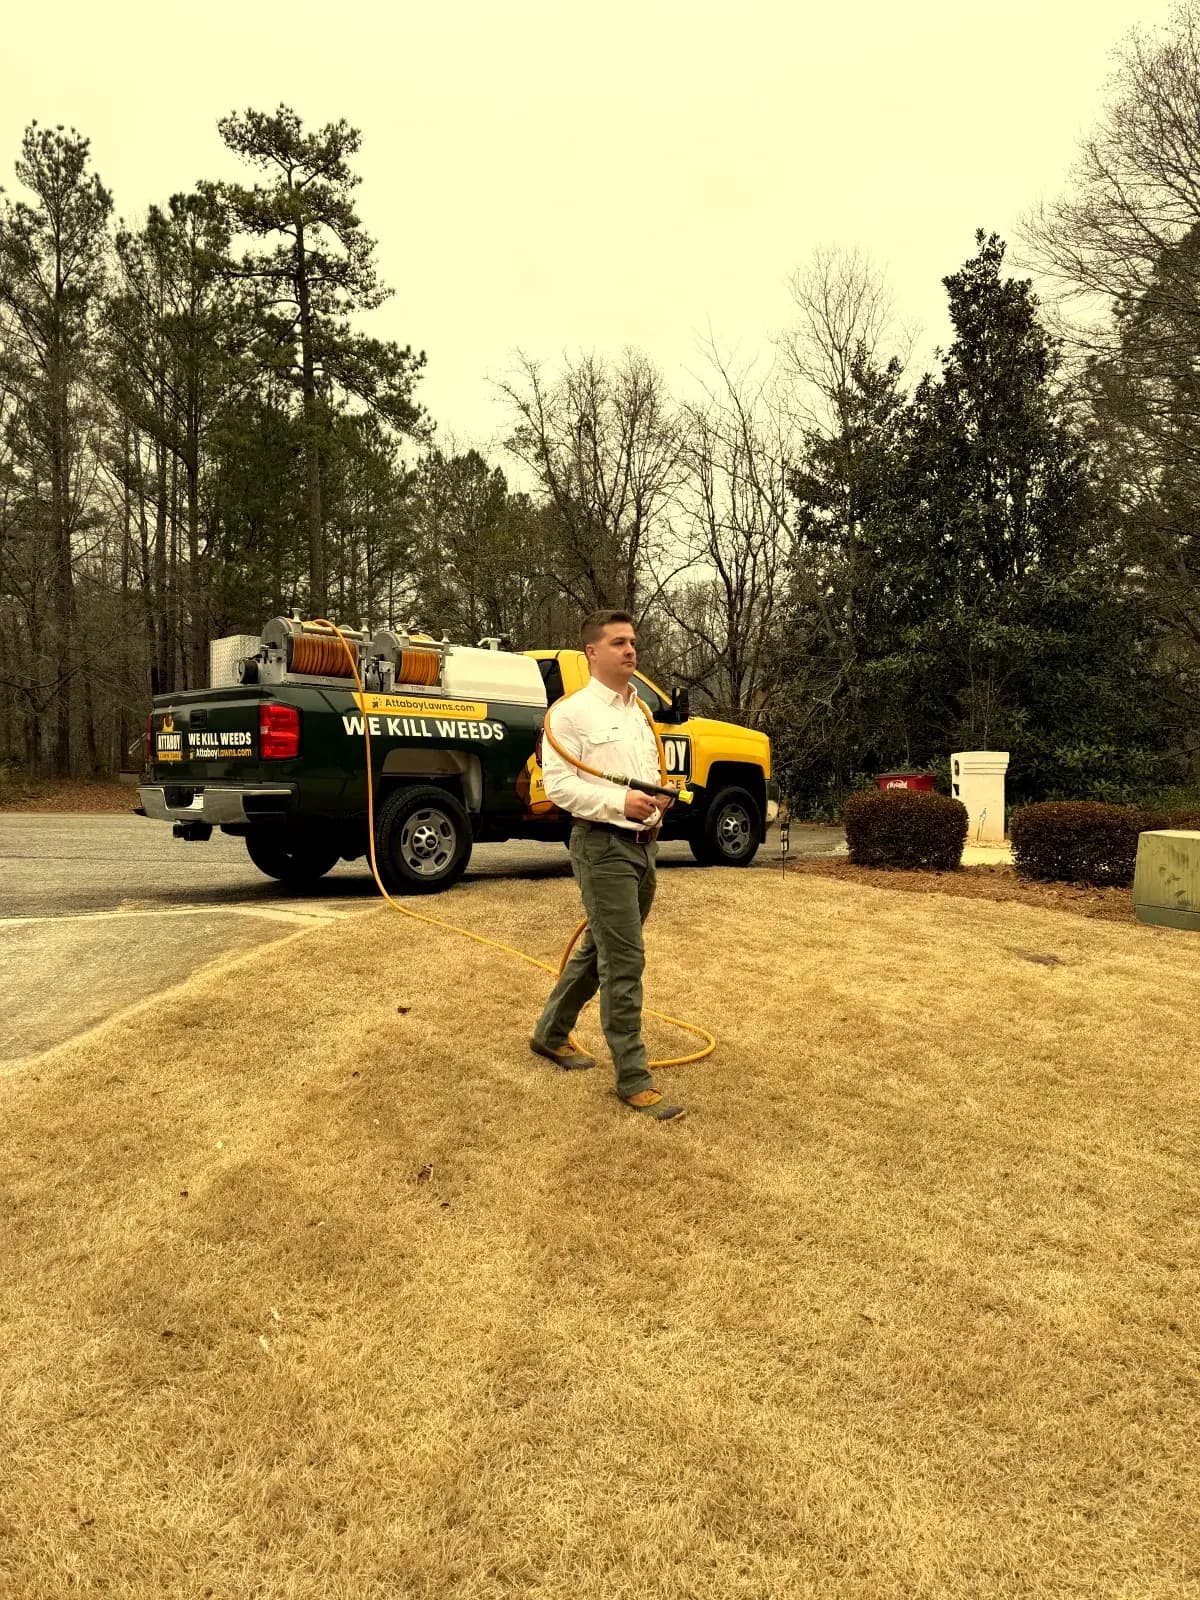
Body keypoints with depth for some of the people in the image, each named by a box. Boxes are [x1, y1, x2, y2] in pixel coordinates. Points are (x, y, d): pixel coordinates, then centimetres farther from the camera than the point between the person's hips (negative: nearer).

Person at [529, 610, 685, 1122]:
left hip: (643, 844, 8)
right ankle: (634, 1079, 0)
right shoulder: (572, 712, -8)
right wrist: (620, 803, -23)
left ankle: (550, 1034, 35)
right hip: (603, 845, -8)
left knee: (598, 950, 17)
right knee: (625, 961, -8)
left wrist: (659, 798, 4)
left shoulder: (639, 711, 16)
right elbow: (558, 784, -14)